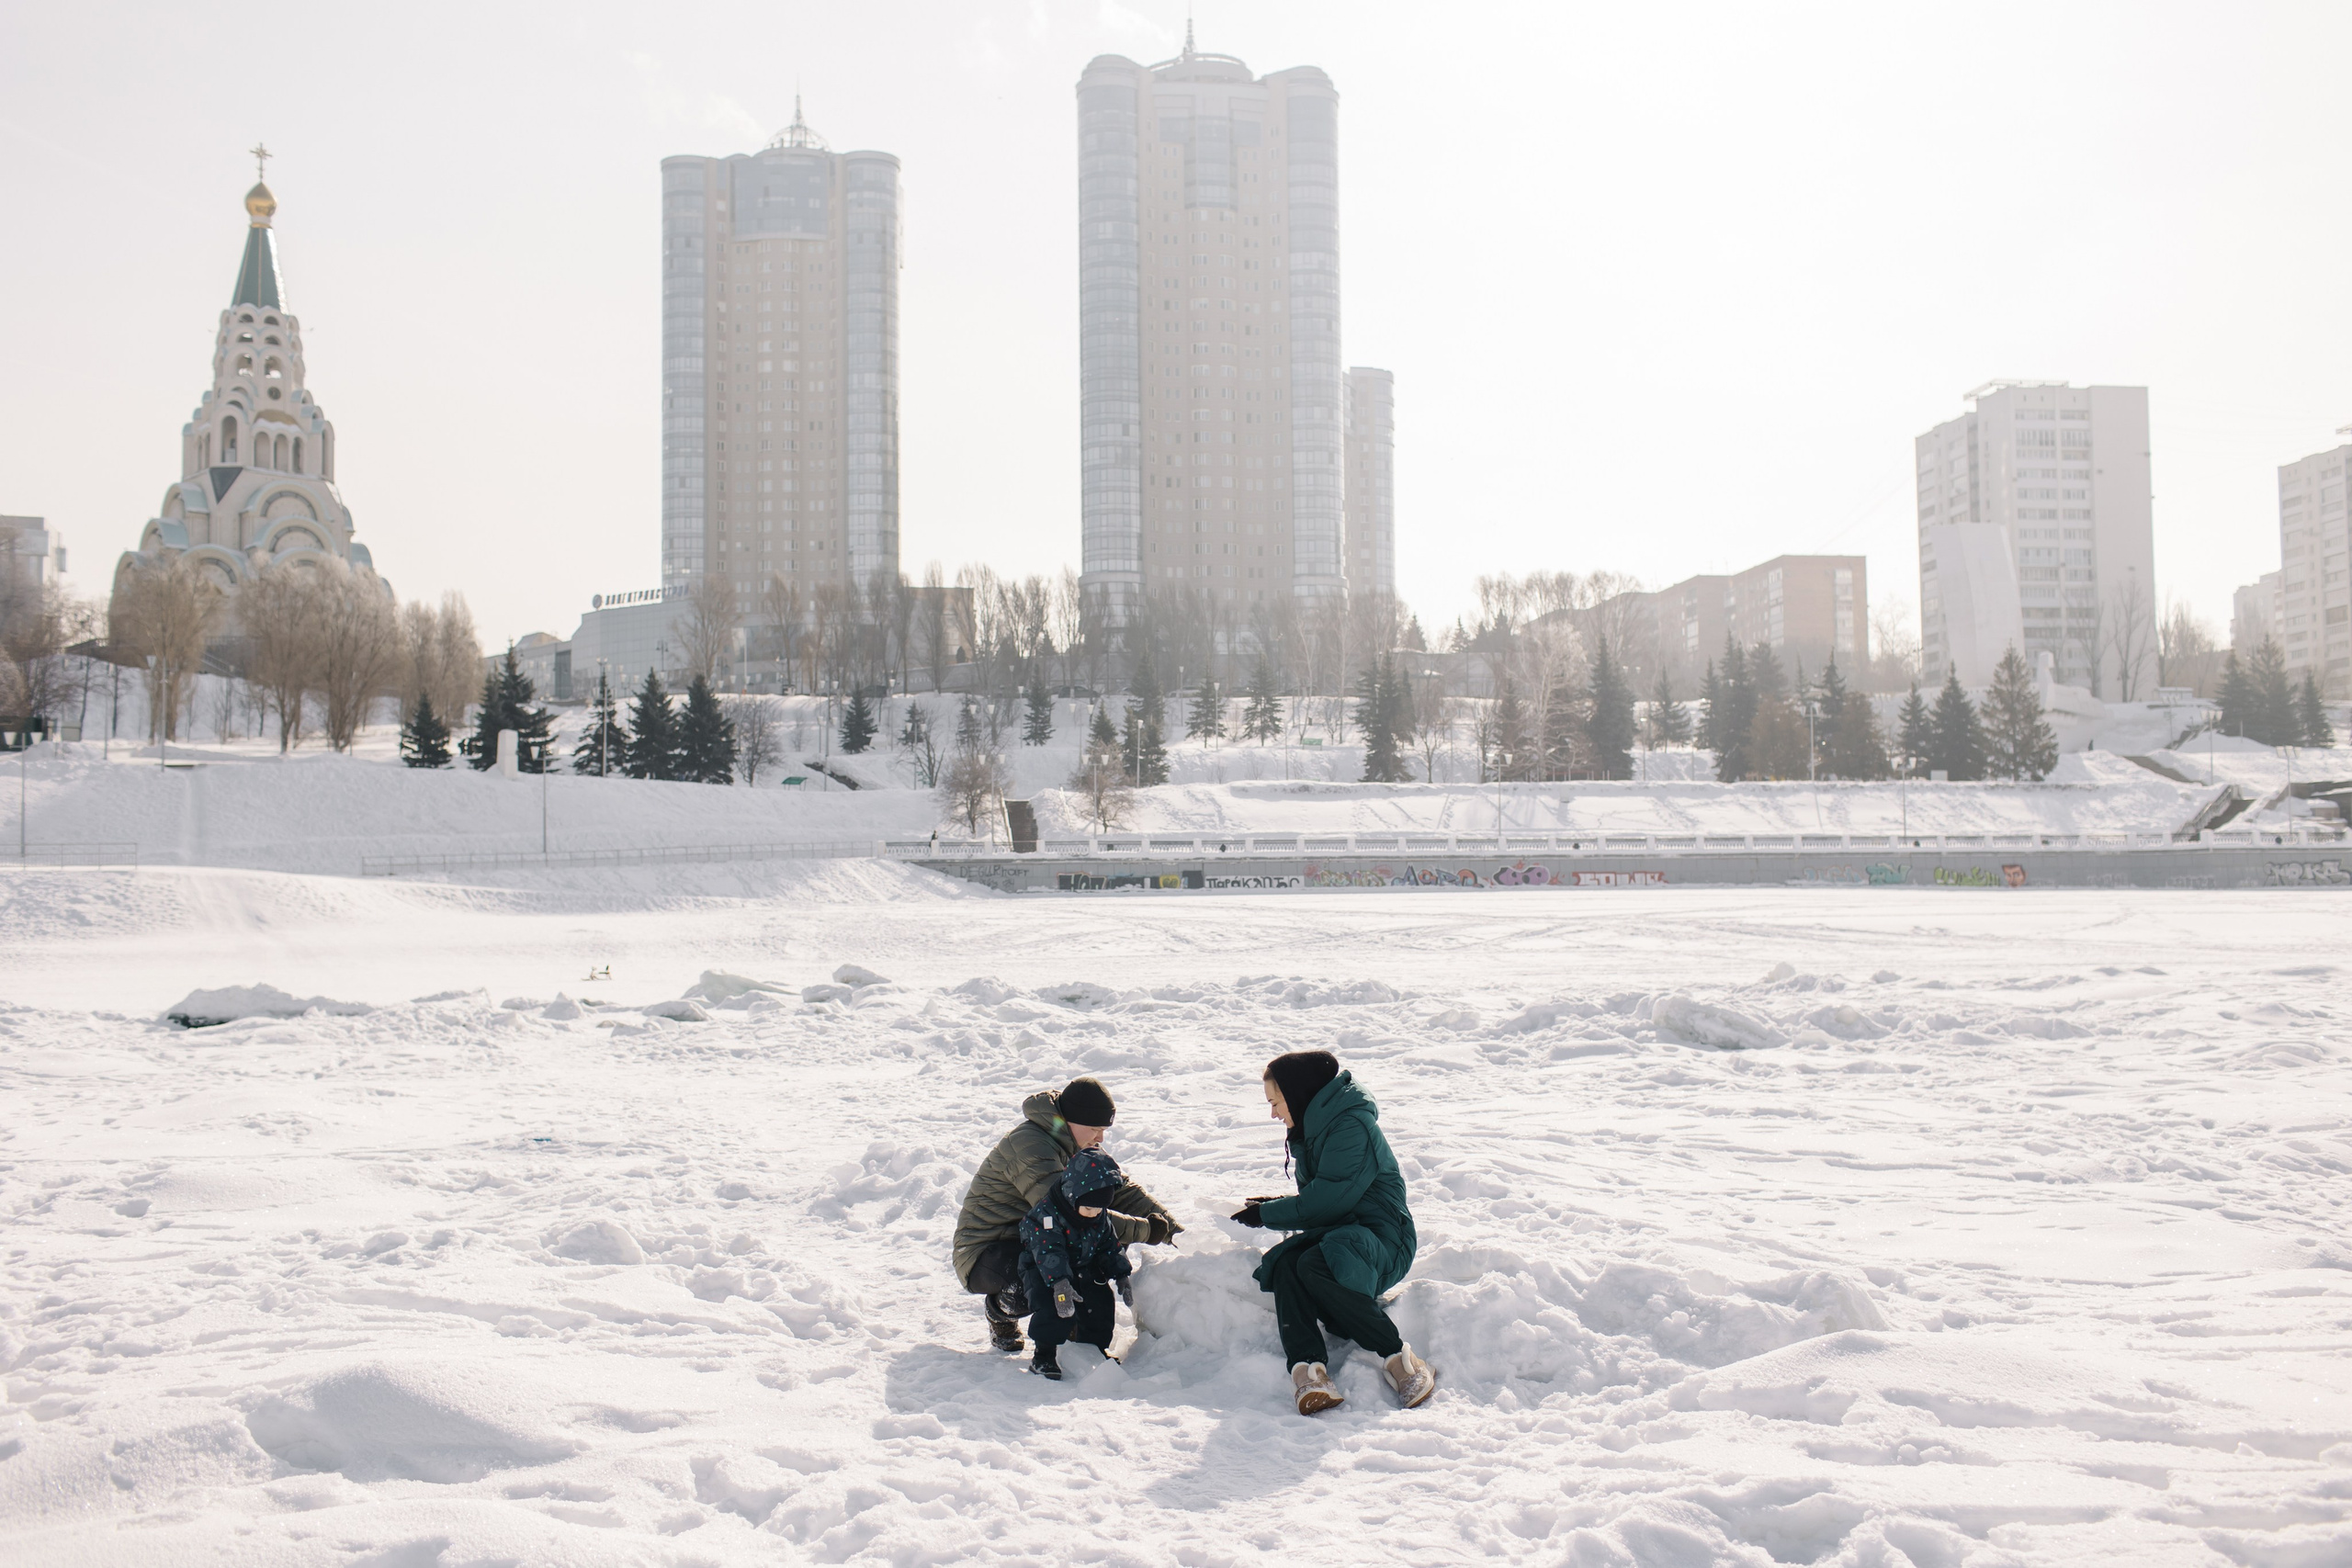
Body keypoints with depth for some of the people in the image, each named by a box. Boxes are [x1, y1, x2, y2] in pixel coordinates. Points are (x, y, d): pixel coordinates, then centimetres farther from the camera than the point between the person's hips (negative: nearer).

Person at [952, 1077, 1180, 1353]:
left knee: (1113, 1238, -10)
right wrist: (1144, 1230, -30)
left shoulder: (1080, 1147, 5)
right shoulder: (1029, 1146, -25)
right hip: (986, 1252, -8)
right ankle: (1000, 1309, -3)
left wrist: (1175, 1231, -8)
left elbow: (1123, 1192, 5)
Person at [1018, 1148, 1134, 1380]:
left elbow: (1110, 1247, 11)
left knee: (1101, 1305, -6)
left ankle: (1094, 1349, 20)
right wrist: (1060, 1283, -44)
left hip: (1085, 1271, 6)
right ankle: (1044, 1355, -11)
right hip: (1045, 1272, -6)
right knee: (1056, 1309, -29)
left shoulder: (1101, 1217, -1)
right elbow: (1049, 1251, -33)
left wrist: (1122, 1276, 1)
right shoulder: (1045, 1213, -24)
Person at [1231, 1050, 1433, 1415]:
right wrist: (1274, 1207, 8)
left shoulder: (1352, 1126, -13)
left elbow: (1327, 1201, -18)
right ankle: (1307, 1365, -40)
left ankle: (1396, 1355, -25)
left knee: (1314, 1265, -35)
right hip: (1336, 1234, 8)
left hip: (1382, 1238, -8)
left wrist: (1267, 1214, -8)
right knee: (1284, 1265, -23)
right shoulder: (1310, 1132, 17)